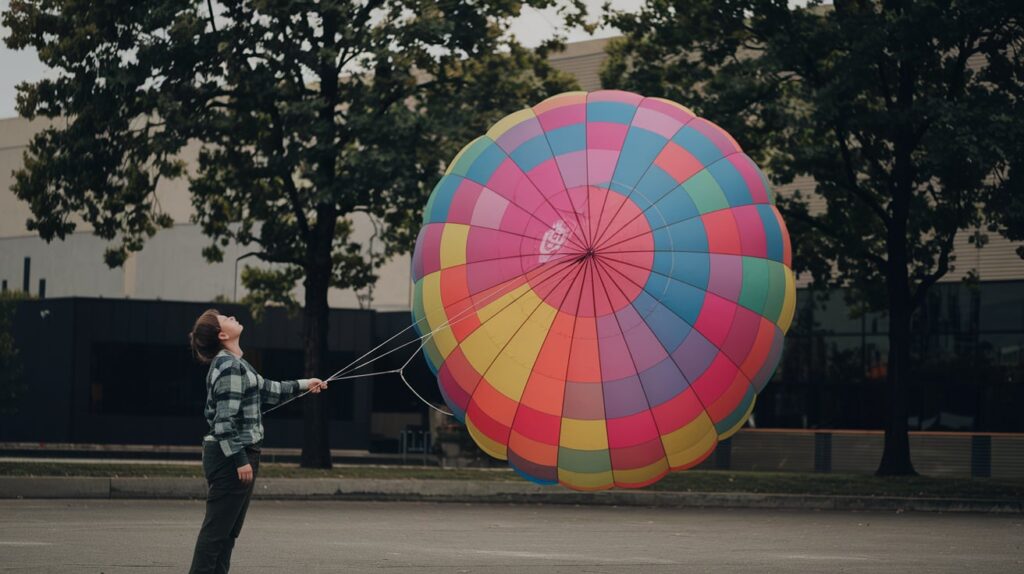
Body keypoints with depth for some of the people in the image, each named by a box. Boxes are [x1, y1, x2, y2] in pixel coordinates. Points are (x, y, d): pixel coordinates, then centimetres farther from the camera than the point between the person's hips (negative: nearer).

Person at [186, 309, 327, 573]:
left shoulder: (235, 363, 16)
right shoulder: (229, 367, -15)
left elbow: (265, 388, 29)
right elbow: (225, 419, -21)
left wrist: (303, 384, 35)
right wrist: (240, 460, -22)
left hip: (237, 454, 10)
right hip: (231, 456, -10)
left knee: (228, 531, 12)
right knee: (217, 529, -9)